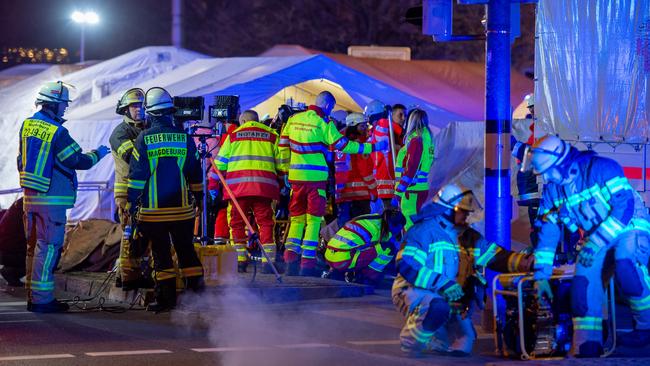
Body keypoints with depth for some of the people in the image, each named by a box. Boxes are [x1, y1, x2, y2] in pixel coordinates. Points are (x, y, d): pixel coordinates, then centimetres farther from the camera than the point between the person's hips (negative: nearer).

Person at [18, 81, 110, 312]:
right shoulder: (57, 132, -17)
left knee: (34, 245, 14)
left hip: (29, 196, 8)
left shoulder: (27, 125, 8)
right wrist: (98, 154, 6)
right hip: (51, 198, -8)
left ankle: (33, 296, 18)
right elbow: (79, 161, -11)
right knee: (48, 246, -5)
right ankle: (42, 299, -6)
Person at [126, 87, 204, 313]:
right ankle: (197, 291, 10)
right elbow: (196, 173, 9)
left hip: (153, 209, -2)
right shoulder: (184, 138, 2)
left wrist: (131, 203, 0)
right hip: (182, 208, 2)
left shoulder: (143, 139, -6)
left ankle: (166, 298, 3)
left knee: (161, 254, 4)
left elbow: (136, 174, -6)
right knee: (187, 251, 11)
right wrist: (198, 198, 20)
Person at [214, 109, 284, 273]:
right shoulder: (272, 135, 15)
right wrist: (281, 181, 22)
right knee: (265, 222, 3)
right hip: (263, 185, 0)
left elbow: (220, 163, 12)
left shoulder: (233, 135, 15)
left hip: (237, 184, 0)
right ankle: (268, 261, -5)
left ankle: (240, 260, 4)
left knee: (237, 222, 7)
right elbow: (281, 162, 11)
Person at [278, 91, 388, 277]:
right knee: (313, 220, 1)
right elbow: (343, 145, -7)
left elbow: (283, 145, 13)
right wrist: (372, 147, 0)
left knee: (296, 218, 12)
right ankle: (307, 264, -1)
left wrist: (286, 169, 24)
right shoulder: (323, 124, -9)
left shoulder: (294, 120, 8)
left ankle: (291, 260, 4)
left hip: (296, 176, 5)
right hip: (316, 178, -5)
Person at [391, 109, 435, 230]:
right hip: (421, 188, 9)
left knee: (410, 227, -10)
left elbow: (411, 170, -19)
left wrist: (398, 193, -18)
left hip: (412, 191, -9)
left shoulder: (416, 140, -13)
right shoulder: (426, 138, 13)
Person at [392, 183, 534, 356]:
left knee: (462, 347, -6)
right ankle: (411, 340, -14)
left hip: (450, 300, 7)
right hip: (415, 291, -7)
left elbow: (496, 257, 5)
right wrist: (444, 285, -27)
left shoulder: (470, 237, 12)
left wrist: (526, 262, -15)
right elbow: (407, 266, -21)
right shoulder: (424, 230, -11)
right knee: (438, 308, -40)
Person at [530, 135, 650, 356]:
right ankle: (586, 350, -9)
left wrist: (594, 243, -31)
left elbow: (625, 207, -28)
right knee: (584, 285, -14)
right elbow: (546, 231, 6)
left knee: (626, 266, -36)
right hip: (597, 237, 7)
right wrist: (541, 276, 3)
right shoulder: (552, 190, 1)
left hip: (630, 229, -7)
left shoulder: (601, 169, -21)